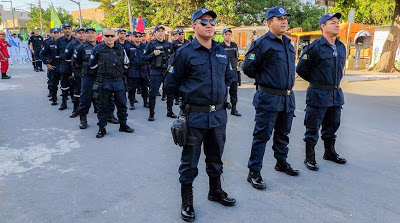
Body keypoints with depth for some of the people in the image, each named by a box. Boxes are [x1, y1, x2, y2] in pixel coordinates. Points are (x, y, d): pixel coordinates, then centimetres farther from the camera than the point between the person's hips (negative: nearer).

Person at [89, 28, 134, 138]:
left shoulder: (120, 48, 6)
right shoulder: (98, 48, -3)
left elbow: (126, 63, 16)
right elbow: (92, 65, 4)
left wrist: (119, 70, 11)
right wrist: (102, 69, 8)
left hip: (118, 81, 3)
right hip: (104, 82, -3)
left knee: (122, 104, 10)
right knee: (103, 106, 5)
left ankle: (123, 125, 25)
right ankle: (102, 128, 15)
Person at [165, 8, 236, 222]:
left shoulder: (222, 52, 8)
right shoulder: (184, 52, -8)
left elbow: (230, 77, 23)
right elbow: (171, 83, -3)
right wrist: (190, 94, 5)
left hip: (219, 114, 5)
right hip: (195, 116, -5)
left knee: (215, 157, 20)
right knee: (190, 161, 7)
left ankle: (215, 190, 40)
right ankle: (187, 200, 24)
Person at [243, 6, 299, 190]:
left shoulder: (288, 43, 13)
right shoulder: (262, 43, -11)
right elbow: (248, 68, -10)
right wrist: (264, 79, 3)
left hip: (288, 97, 8)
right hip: (269, 98, -7)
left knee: (283, 133, 19)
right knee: (262, 135, -3)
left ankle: (281, 163, 38)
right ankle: (254, 172, 7)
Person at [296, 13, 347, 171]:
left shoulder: (341, 47, 9)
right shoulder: (315, 47, -13)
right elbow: (301, 69, -9)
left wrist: (335, 81, 15)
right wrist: (317, 81, 2)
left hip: (336, 93, 7)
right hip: (318, 94, -7)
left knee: (332, 125, 18)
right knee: (313, 127, 1)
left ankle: (330, 152, 36)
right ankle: (310, 157, 13)